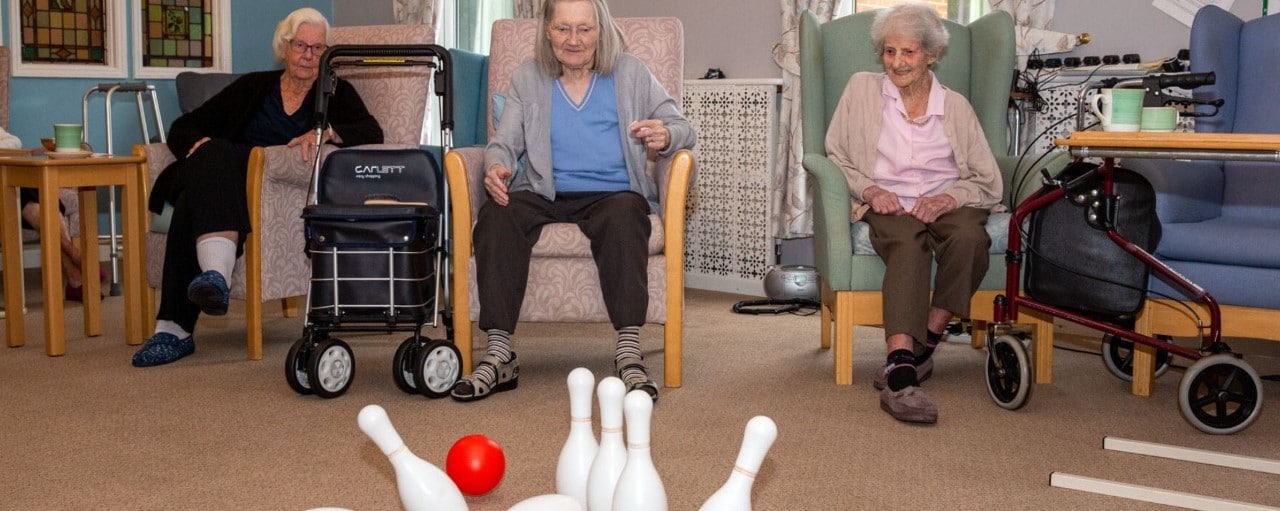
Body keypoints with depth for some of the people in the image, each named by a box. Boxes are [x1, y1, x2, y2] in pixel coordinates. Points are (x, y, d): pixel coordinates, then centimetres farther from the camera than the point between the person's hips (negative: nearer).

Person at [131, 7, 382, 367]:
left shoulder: (336, 93, 18)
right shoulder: (252, 87, 24)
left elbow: (372, 133, -1)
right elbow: (183, 127, 20)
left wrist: (326, 131, -21)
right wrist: (200, 146, -5)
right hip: (223, 180, 3)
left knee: (195, 203, -33)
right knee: (215, 154, -35)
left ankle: (175, 327, -43)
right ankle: (215, 276, -52)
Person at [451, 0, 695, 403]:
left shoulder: (630, 73, 14)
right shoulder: (527, 79, 16)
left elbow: (682, 128, 8)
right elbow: (504, 142, 6)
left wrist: (665, 137, -18)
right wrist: (496, 167, -19)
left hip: (612, 193, -1)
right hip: (545, 197, 1)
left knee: (624, 214, -37)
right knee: (496, 214, -31)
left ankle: (629, 355, -37)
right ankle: (499, 356, -31)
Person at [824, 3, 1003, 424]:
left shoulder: (956, 106, 14)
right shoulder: (862, 89, 13)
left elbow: (988, 183, 8)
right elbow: (835, 157, 11)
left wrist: (950, 198, -14)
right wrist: (868, 189, -9)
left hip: (946, 204, 2)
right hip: (888, 205, -1)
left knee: (969, 236, -36)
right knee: (908, 243, -38)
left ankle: (923, 347, -24)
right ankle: (901, 374, -51)